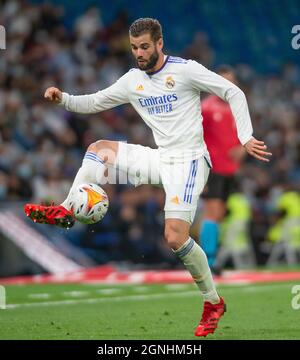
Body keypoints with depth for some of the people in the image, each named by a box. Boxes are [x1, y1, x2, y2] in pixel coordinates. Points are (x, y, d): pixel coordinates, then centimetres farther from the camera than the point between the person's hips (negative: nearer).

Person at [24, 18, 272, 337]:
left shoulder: (185, 70, -9)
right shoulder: (132, 80, 9)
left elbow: (233, 93, -5)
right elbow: (93, 103, 18)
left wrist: (245, 137, -12)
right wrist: (63, 99, -2)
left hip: (188, 160, -7)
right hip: (159, 158, 7)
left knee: (175, 238, -19)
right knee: (100, 149, 1)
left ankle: (213, 302, -3)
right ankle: (66, 212, -7)